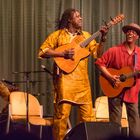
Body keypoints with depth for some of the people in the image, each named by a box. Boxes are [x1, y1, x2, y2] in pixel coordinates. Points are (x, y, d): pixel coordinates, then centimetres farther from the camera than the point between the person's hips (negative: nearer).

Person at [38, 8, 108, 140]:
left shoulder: (85, 35, 18)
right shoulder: (58, 35, 5)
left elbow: (97, 53, 12)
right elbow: (42, 51, -1)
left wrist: (103, 38, -3)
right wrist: (62, 53, -11)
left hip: (82, 80, 4)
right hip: (65, 78, -4)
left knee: (88, 114, 3)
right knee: (62, 112, -10)